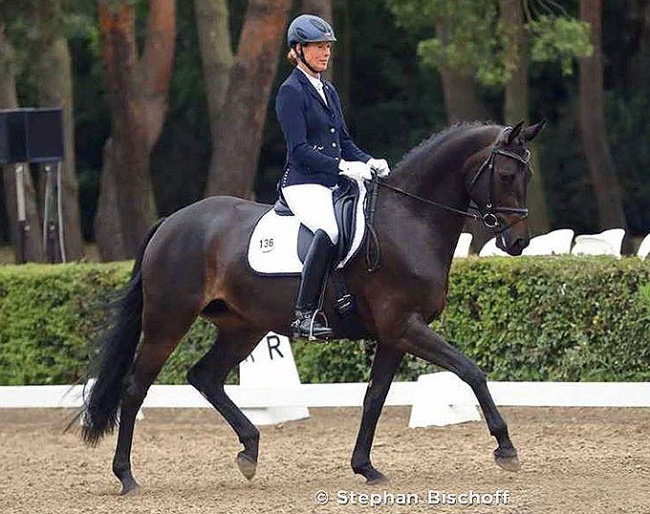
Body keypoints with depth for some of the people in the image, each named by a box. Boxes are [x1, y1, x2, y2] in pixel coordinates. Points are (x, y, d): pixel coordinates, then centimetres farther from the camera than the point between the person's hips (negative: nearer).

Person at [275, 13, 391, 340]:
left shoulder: (328, 92, 21)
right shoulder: (291, 92, -5)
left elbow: (344, 142, 22)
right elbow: (299, 149, -14)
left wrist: (369, 163, 3)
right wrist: (343, 167, -22)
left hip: (335, 186, 9)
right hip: (303, 184, -9)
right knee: (329, 229, -37)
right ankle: (305, 317, -38)